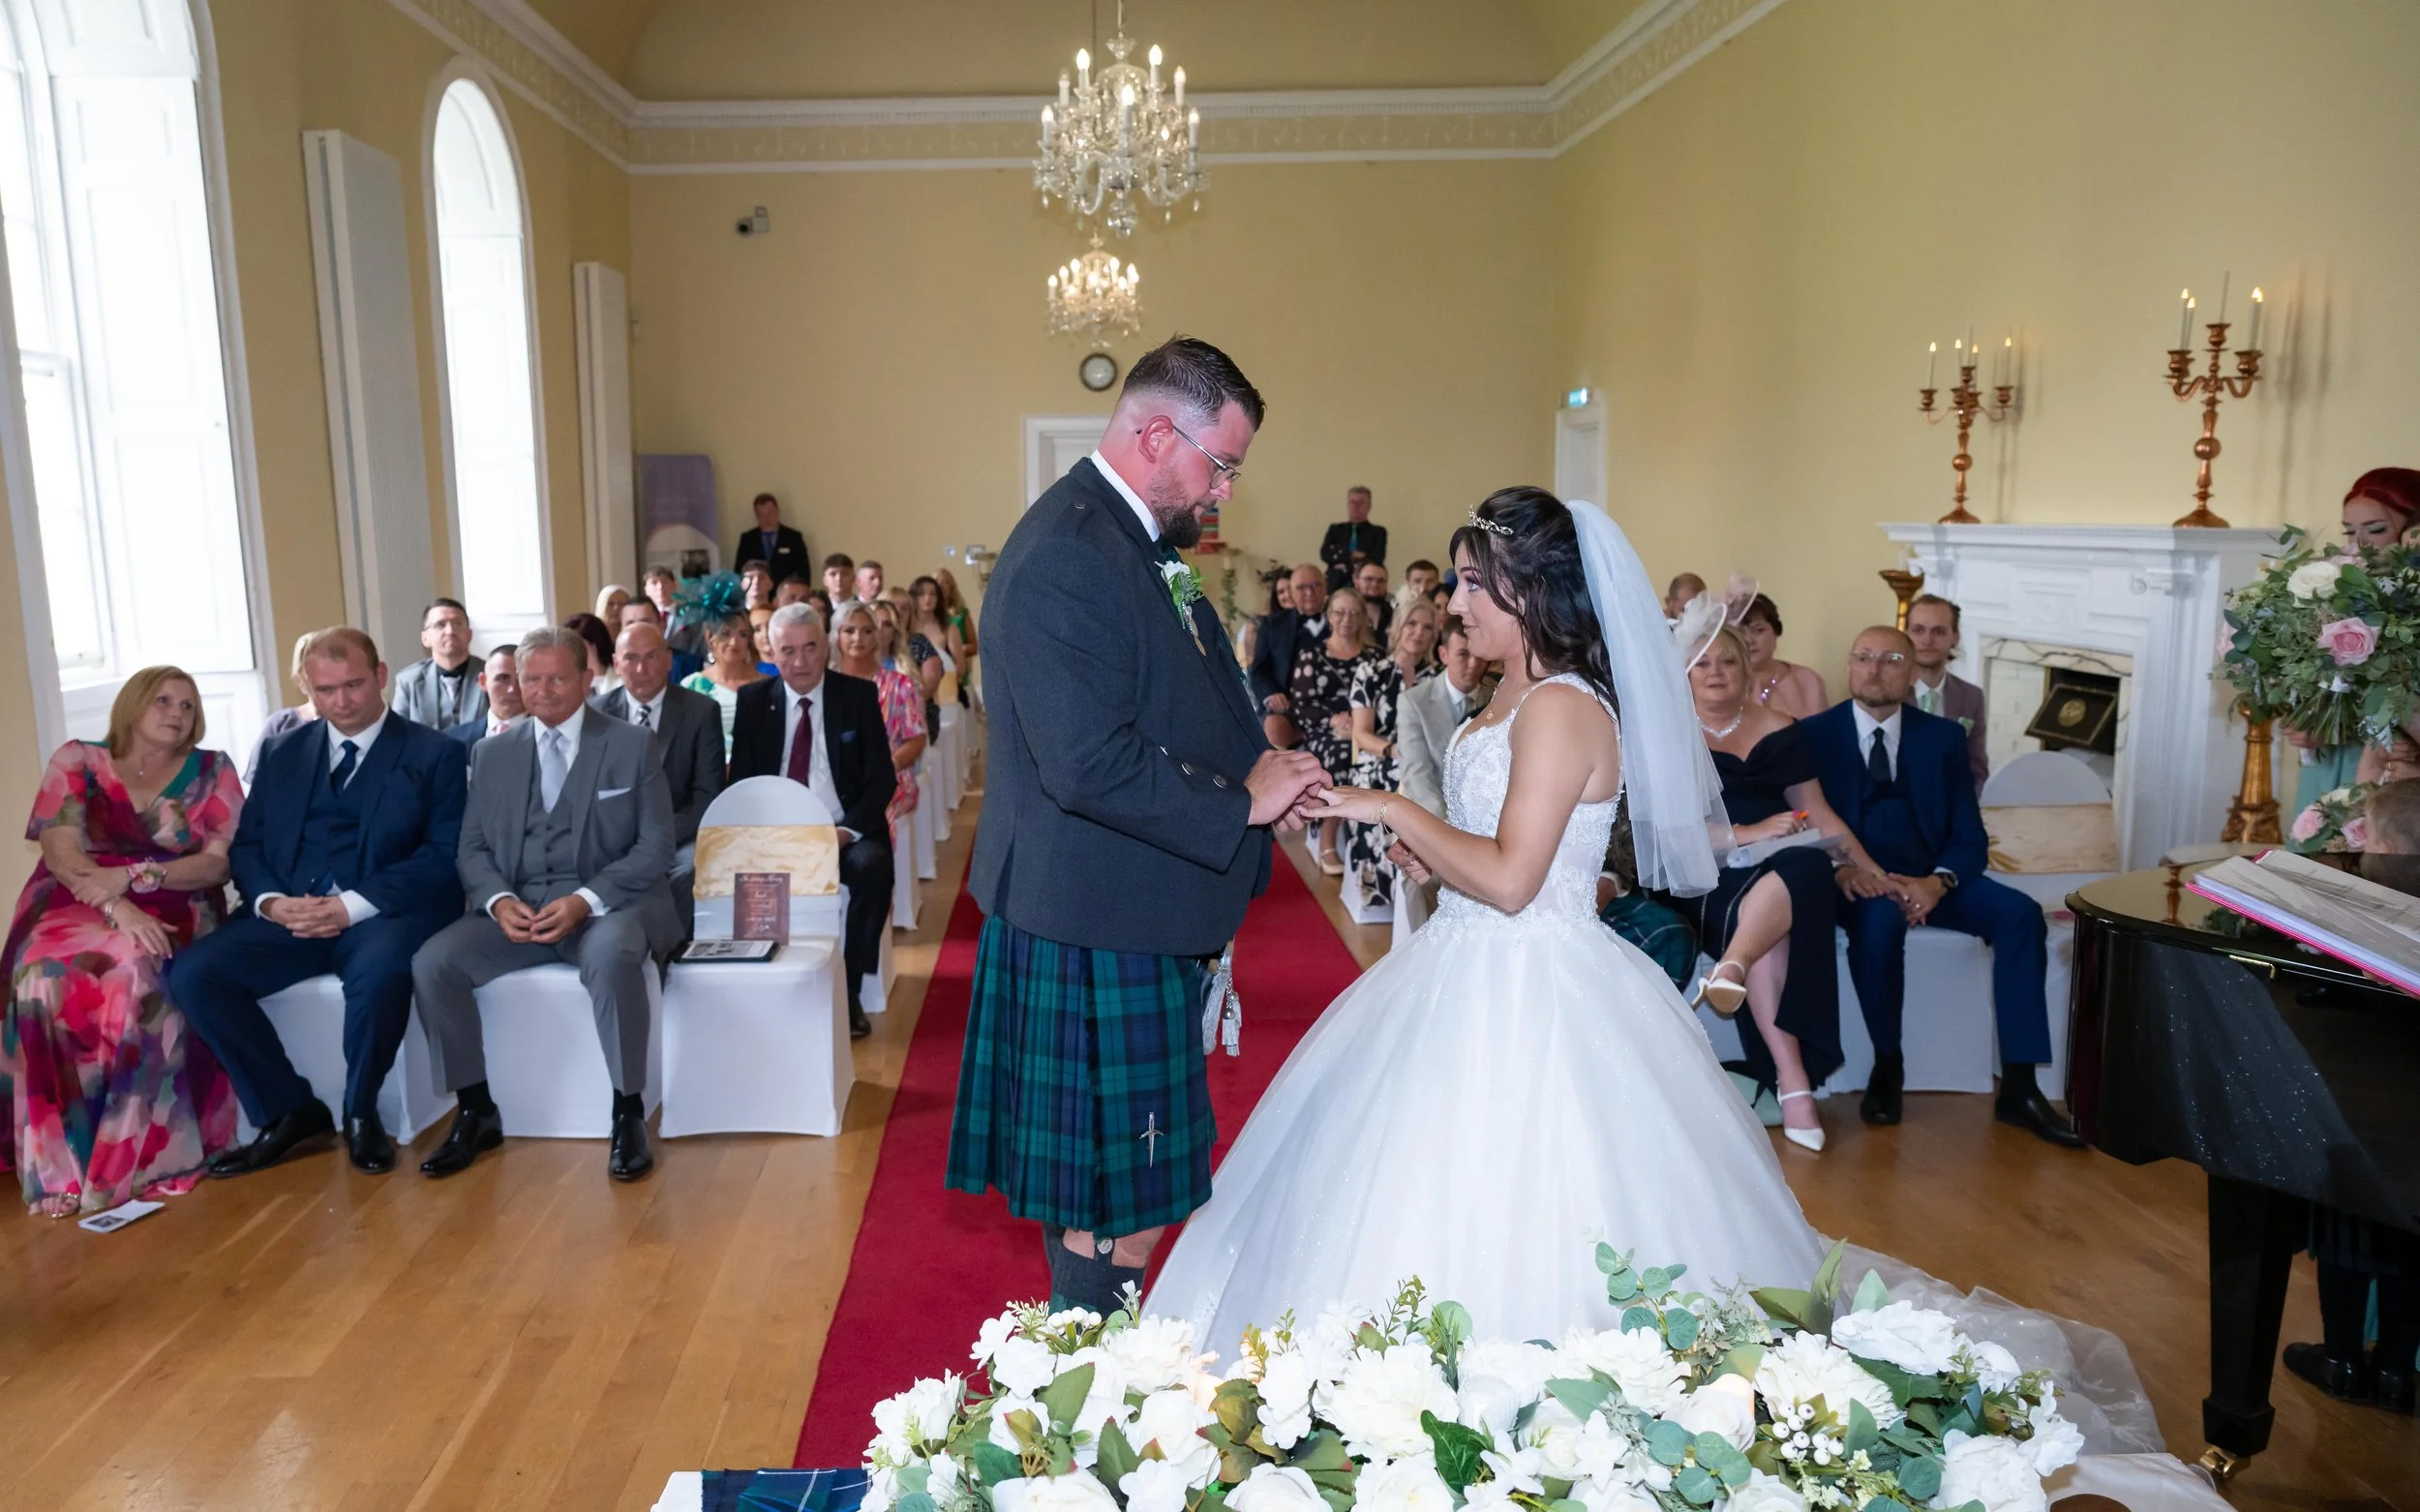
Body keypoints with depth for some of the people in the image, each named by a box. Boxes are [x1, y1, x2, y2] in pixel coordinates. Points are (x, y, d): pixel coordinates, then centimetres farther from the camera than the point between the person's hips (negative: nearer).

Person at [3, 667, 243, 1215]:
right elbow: (61, 855, -5)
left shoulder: (212, 771, 8)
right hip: (78, 907, 1)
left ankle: (131, 1159, -27)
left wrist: (135, 876, -16)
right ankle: (60, 1165, -26)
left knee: (134, 975, -35)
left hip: (171, 912, -1)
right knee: (47, 978, -32)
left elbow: (218, 862, -1)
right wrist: (117, 907, -22)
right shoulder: (77, 762, 7)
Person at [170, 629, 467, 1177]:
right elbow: (246, 843, 13)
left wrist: (353, 905, -18)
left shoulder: (433, 754, 4)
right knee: (192, 974, -18)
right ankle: (290, 1113, -4)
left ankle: (360, 1112, -9)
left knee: (381, 972, -36)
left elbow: (442, 855, -6)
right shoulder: (282, 753, 18)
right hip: (289, 913, 5)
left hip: (384, 911, -5)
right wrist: (269, 900, -9)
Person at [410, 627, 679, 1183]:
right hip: (517, 906, 4)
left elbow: (656, 847, -4)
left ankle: (628, 1114, -20)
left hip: (609, 903, -4)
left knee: (612, 955, -37)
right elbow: (472, 847, 10)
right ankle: (476, 1112, -3)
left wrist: (585, 900, -19)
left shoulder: (633, 745, 2)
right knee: (432, 961, -20)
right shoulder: (491, 753, 12)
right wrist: (499, 900, -13)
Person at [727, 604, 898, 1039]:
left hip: (843, 833, -1)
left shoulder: (859, 696, 1)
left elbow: (882, 780, -2)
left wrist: (847, 830, -18)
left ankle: (850, 990, -19)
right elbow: (740, 782, 5)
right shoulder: (754, 700, 6)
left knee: (871, 865, -33)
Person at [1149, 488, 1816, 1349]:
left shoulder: (1563, 707, -17)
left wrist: (1394, 810, -16)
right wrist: (1426, 856, 7)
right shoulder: (1512, 702, 13)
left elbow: (1511, 879, -23)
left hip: (1529, 996, -10)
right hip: (1475, 978, 10)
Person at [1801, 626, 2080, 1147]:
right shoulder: (1813, 735, 3)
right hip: (1856, 884, -4)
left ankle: (2018, 1088, -17)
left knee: (2019, 912, -21)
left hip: (1929, 879, 4)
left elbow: (1969, 837, 6)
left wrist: (1937, 882, -16)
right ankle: (1886, 1065, -16)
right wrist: (1841, 869, -24)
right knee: (1880, 916, -37)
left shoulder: (1943, 738, 11)